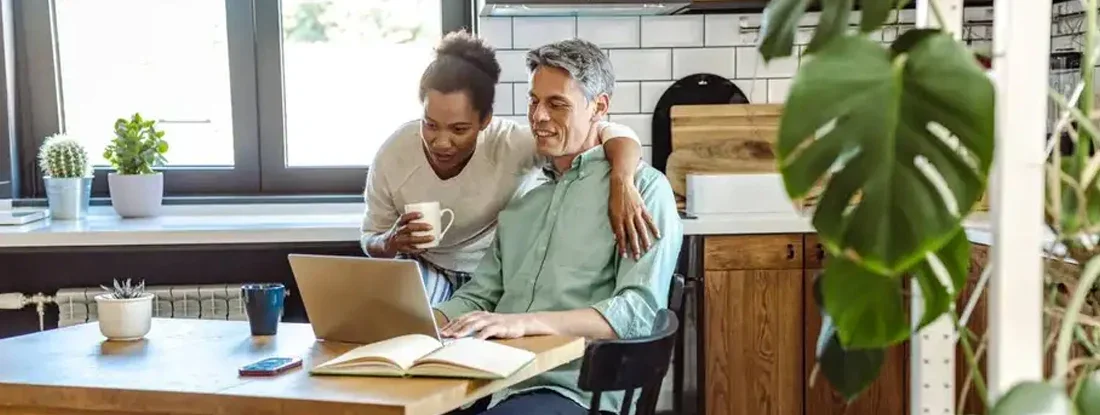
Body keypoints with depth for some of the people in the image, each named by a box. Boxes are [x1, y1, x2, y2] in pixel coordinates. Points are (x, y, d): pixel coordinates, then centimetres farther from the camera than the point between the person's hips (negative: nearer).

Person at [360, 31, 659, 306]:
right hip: (427, 270, 1)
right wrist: (390, 244, -29)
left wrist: (622, 182, -57)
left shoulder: (511, 144, -29)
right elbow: (370, 241, -4)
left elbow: (614, 133, -35)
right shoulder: (393, 155, -20)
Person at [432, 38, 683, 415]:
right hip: (494, 382, 6)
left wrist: (525, 321, -21)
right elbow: (477, 298, 23)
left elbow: (640, 309, -10)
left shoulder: (643, 188, 2)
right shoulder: (523, 200, 25)